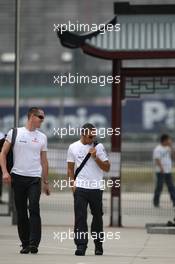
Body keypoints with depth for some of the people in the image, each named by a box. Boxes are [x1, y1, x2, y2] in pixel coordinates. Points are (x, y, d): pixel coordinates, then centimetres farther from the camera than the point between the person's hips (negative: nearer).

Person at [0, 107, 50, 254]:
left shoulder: (42, 137, 11)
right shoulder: (15, 133, 3)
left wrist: (46, 182, 15)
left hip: (35, 178, 1)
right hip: (18, 177, -1)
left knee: (34, 209, -15)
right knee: (21, 212, 5)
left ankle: (34, 243, -18)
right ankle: (25, 244, 13)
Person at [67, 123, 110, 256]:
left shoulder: (99, 147, 4)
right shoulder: (73, 147, 6)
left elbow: (107, 168, 2)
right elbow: (70, 168, 12)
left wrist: (95, 157, -10)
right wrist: (73, 183, -1)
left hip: (96, 188, 0)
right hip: (80, 188, 0)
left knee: (97, 217, 8)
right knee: (80, 217, -8)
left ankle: (98, 245, 21)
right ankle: (81, 245, -9)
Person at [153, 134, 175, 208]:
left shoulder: (167, 148, 14)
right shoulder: (158, 149, -11)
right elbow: (157, 159, -17)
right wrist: (161, 168, -25)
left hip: (168, 171, 8)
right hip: (160, 172, -8)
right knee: (159, 187, -3)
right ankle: (156, 202, 5)